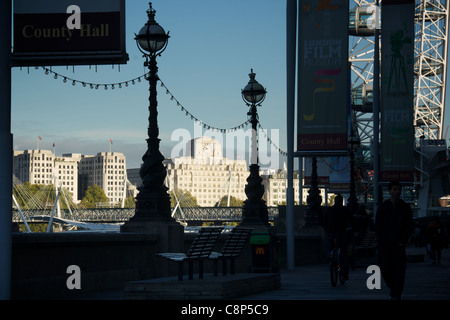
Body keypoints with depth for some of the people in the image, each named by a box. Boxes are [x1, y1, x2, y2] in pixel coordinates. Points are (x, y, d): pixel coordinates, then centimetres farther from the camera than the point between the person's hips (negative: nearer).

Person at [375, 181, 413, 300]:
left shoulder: (405, 207, 5)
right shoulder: (383, 207, 7)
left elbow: (409, 227, 5)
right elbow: (377, 226, 8)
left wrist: (402, 242, -5)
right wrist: (381, 241, -3)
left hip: (399, 244, -1)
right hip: (384, 244, 1)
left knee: (399, 271, -7)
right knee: (385, 269, -1)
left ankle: (396, 295, -1)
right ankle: (394, 289, 23)